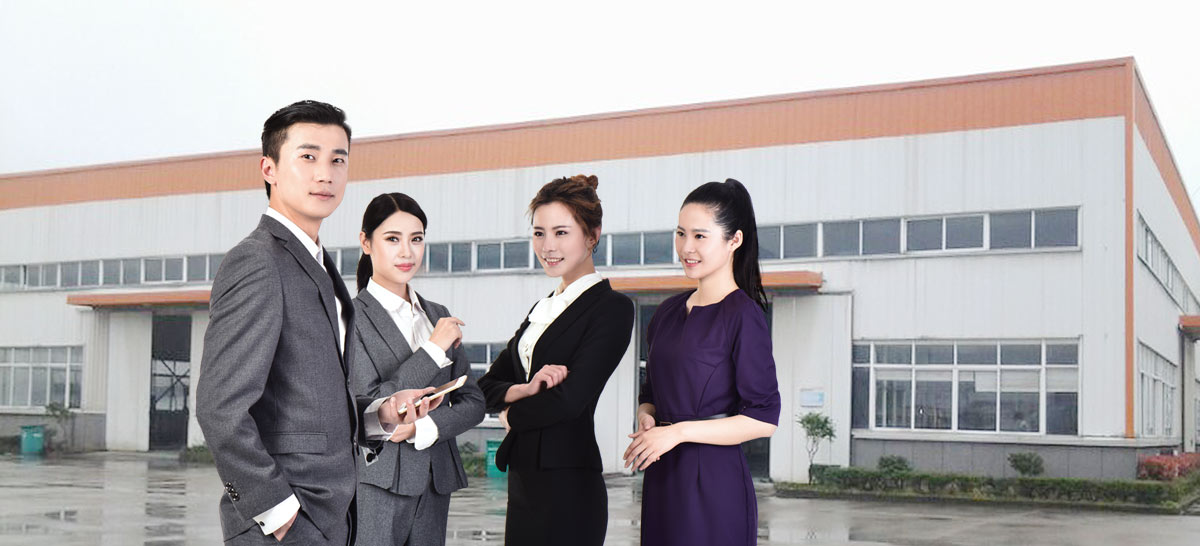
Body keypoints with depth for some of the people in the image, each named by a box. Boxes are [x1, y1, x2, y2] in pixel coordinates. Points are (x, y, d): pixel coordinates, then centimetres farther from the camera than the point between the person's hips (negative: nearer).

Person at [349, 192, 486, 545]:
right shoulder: (351, 316, -6)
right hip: (375, 486, -5)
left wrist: (422, 427, -9)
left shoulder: (439, 316, 14)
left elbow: (473, 403, 10)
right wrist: (434, 350, -12)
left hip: (433, 486, 6)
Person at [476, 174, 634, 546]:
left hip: (568, 486, -7)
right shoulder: (543, 308, 15)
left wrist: (512, 414, -1)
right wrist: (527, 389, -12)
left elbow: (570, 399, -18)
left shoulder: (612, 308, -10)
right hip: (523, 478, 7)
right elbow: (488, 386, 9)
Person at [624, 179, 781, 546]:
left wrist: (678, 432, -17)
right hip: (662, 478, 7)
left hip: (714, 481, -6)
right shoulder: (669, 312, 11)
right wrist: (646, 417, -3)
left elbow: (764, 419, -14)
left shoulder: (743, 314, -10)